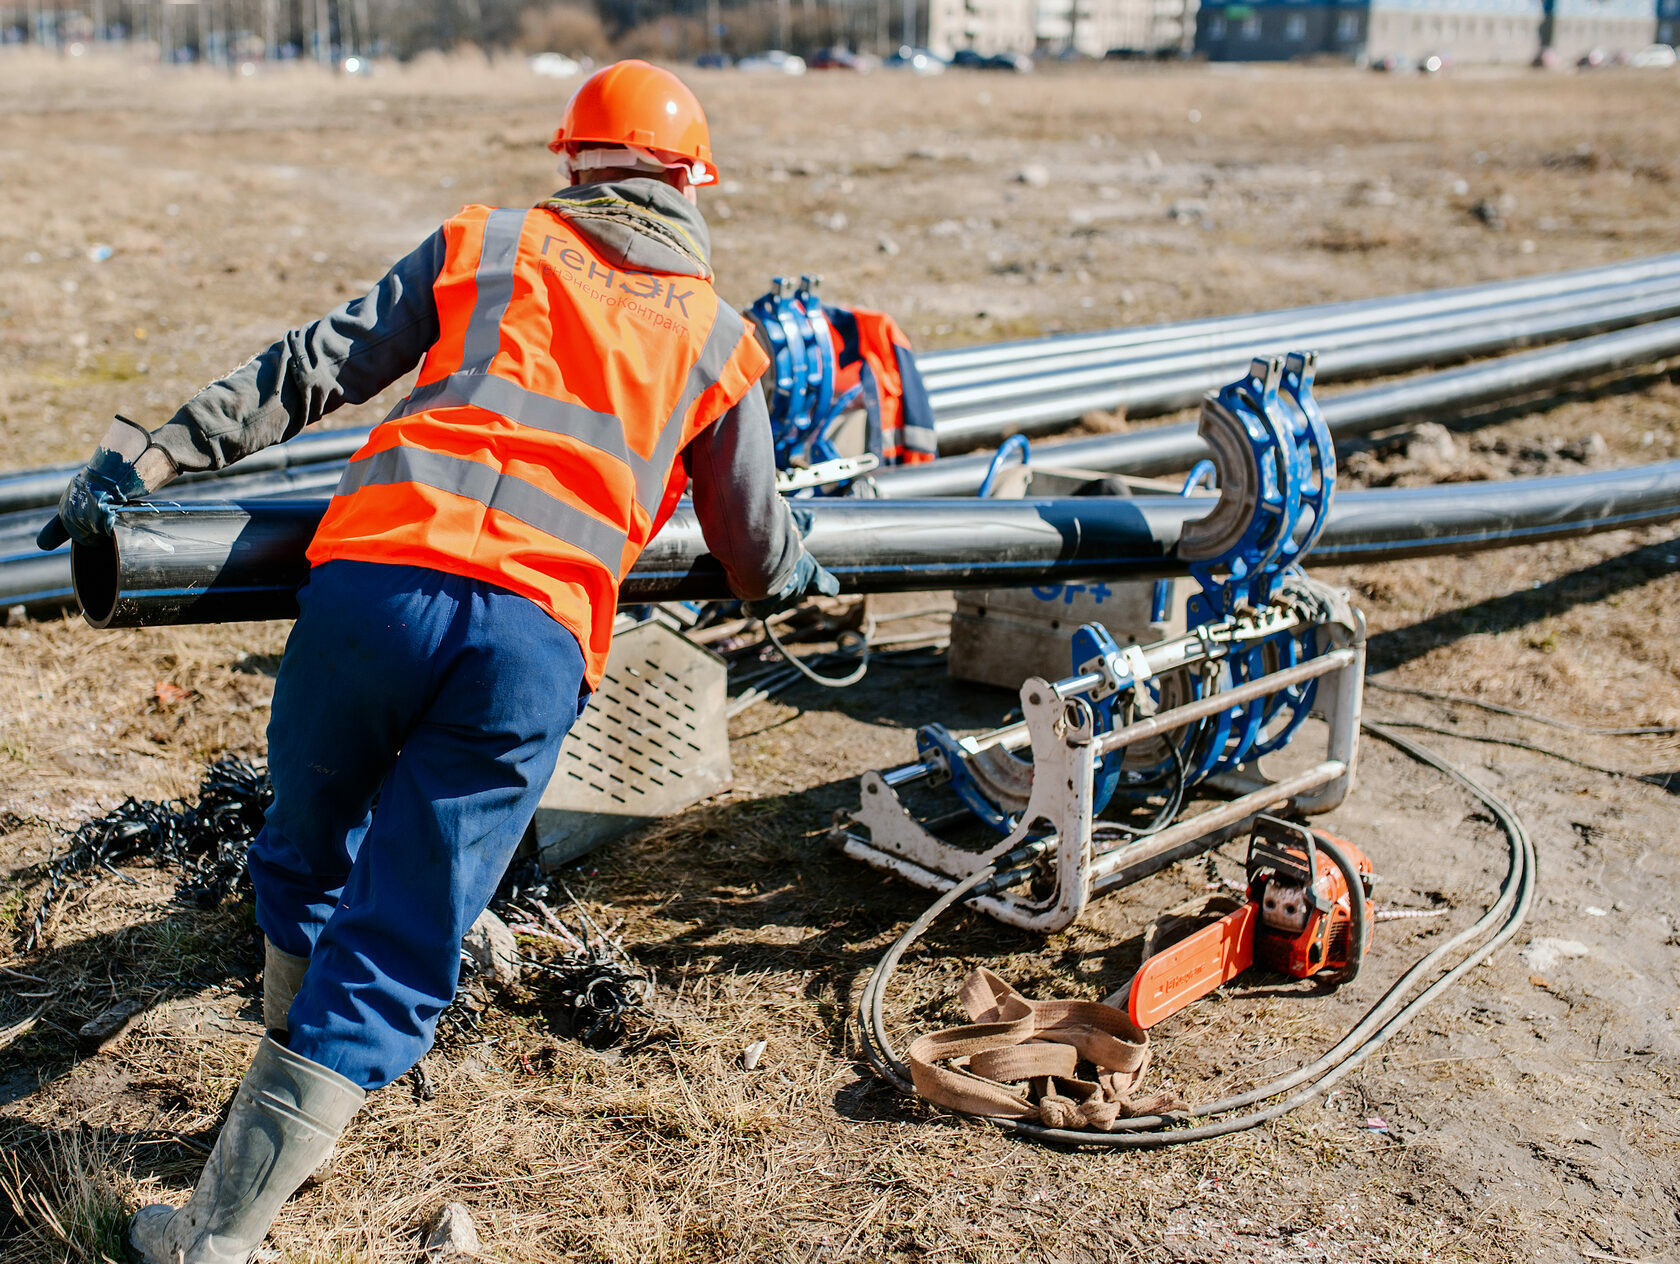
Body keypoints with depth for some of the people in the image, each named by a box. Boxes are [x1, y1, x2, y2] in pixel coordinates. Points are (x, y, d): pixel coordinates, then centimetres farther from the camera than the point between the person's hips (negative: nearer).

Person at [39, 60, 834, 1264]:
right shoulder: (718, 337, 20)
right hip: (536, 643, -1)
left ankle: (289, 1110, 44)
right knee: (395, 959, 6)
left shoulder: (485, 244, 19)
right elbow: (755, 543, 29)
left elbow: (313, 369, 13)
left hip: (374, 577, 1)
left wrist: (155, 453, 17)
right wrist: (793, 579, 51)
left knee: (304, 860, 26)